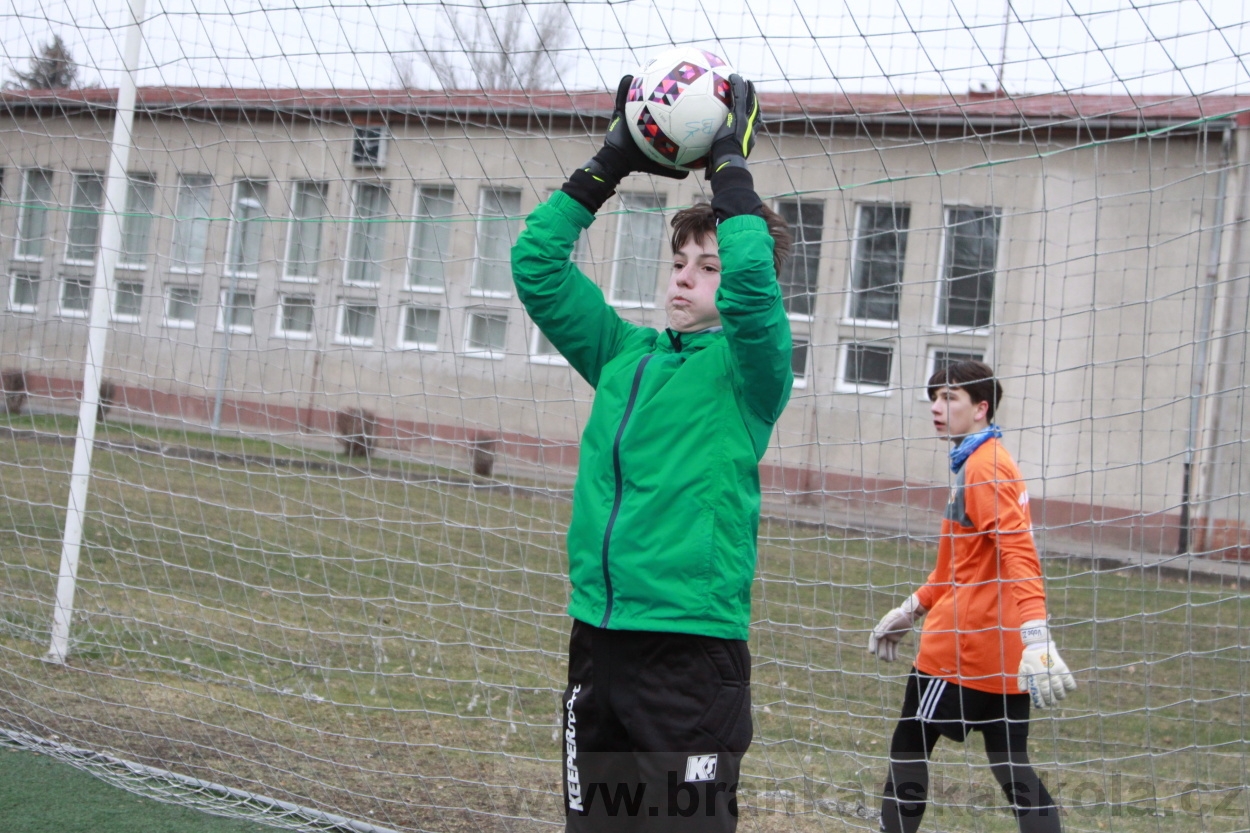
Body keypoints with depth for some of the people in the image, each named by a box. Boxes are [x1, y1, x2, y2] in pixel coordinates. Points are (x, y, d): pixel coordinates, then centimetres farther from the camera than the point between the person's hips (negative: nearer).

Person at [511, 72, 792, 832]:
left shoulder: (748, 369, -2)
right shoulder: (626, 355, 13)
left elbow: (751, 279, -22)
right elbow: (537, 263, 13)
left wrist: (730, 165, -11)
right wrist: (610, 165, 8)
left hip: (692, 648, -6)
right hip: (598, 637, 6)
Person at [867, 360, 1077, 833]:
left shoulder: (984, 466, -13)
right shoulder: (977, 462, 17)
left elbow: (1018, 555, -24)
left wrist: (1035, 637, -33)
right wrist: (912, 610, 29)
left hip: (962, 647, -9)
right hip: (1001, 651, 9)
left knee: (909, 748, 4)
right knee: (1012, 767, 7)